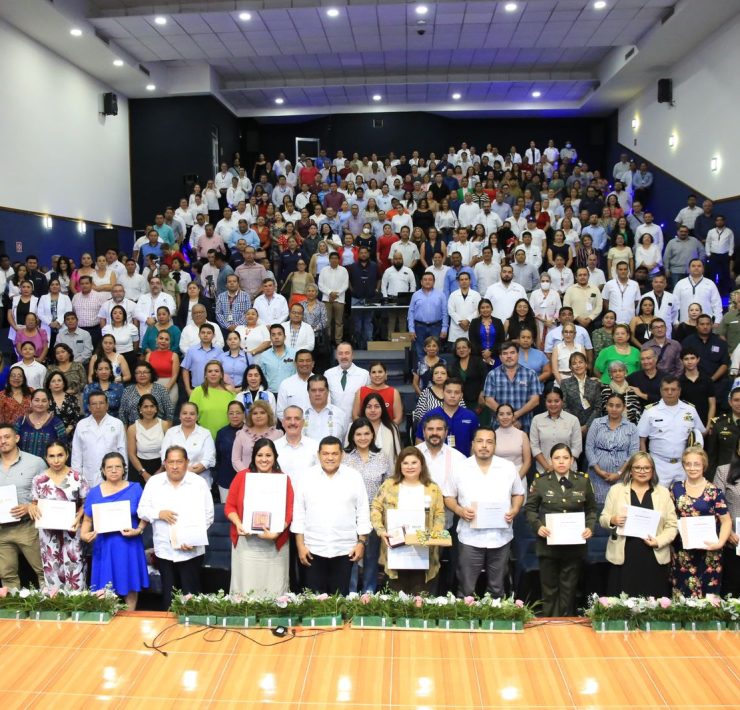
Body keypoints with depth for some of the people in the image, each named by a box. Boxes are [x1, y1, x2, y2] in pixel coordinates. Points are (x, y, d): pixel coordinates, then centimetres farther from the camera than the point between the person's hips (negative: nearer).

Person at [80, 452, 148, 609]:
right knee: (106, 588, 3)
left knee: (130, 585, 6)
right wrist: (84, 534, -13)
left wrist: (138, 530, -13)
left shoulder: (135, 489, 1)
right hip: (104, 546, 0)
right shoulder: (94, 492, 4)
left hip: (129, 545, 0)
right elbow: (87, 519, 7)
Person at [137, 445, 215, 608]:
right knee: (168, 595, 12)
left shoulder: (199, 483, -3)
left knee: (190, 595, 1)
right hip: (164, 550, 2)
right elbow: (142, 510, 6)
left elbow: (208, 516, -3)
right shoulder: (154, 482, 4)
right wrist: (159, 513, -14)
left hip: (192, 551, -2)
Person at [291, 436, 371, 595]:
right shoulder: (307, 477, 1)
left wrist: (362, 542, -2)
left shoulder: (354, 477, 0)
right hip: (313, 549, 0)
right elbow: (299, 513, 3)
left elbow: (363, 512, 3)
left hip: (345, 549, 0)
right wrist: (300, 545, -1)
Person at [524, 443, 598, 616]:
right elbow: (530, 508, 4)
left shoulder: (583, 480, 2)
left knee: (569, 589, 10)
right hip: (548, 544, -1)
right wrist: (537, 526, -13)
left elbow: (591, 509, 10)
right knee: (549, 588, 8)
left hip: (575, 545, 1)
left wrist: (590, 527, -7)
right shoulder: (541, 480, -3)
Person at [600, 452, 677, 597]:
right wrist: (612, 520, -13)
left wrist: (659, 541, -10)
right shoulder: (616, 490, 7)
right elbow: (603, 518, 9)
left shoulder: (663, 492, 8)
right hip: (623, 558, 0)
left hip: (654, 559, 0)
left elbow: (672, 525, 6)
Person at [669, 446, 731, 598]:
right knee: (681, 593, 6)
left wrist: (720, 543, -14)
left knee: (706, 594, 0)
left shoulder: (714, 492, -3)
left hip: (707, 551, -2)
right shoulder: (675, 488, 5)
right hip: (681, 552, 2)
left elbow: (726, 521, -2)